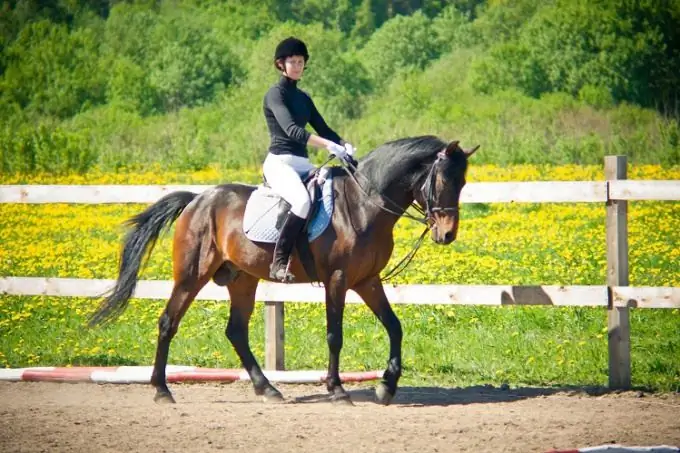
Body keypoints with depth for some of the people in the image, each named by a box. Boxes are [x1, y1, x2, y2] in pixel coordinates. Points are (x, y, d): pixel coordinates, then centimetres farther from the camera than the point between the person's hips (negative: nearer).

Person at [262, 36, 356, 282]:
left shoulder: (303, 98, 19)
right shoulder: (275, 94, -6)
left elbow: (323, 129, 17)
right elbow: (291, 130, -20)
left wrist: (345, 145, -5)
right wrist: (329, 145, -31)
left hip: (302, 164, 8)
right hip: (280, 163, -8)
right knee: (303, 202, -36)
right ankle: (278, 263, -33)